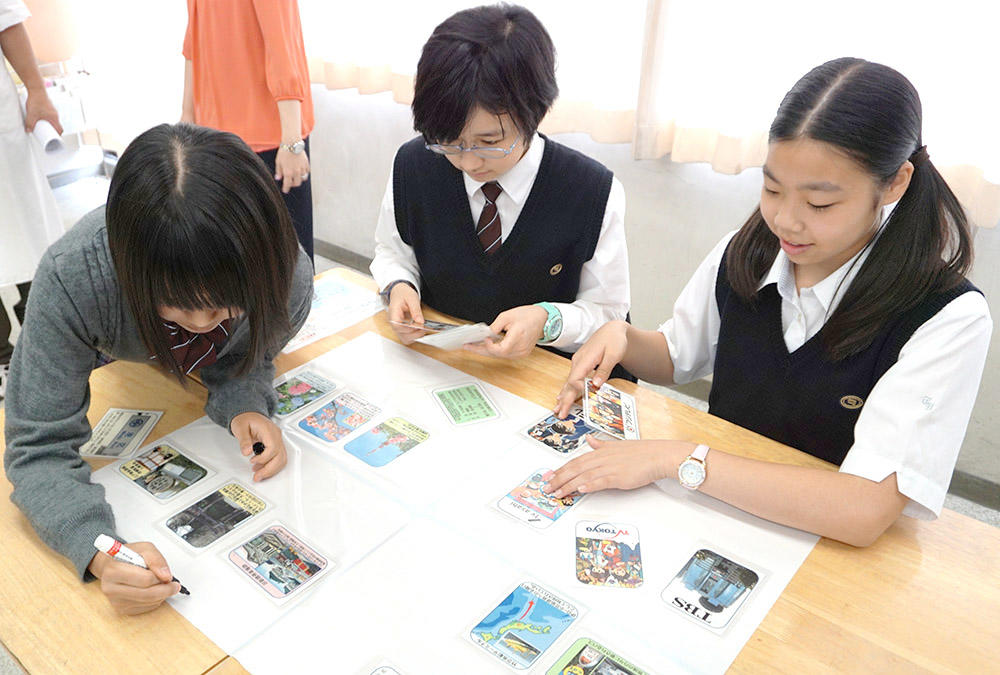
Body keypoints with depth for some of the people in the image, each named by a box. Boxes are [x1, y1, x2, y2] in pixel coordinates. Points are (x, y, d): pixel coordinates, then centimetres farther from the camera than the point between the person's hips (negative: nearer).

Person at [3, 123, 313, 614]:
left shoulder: (286, 275, -42)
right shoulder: (72, 280, -48)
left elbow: (243, 359, -20)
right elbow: (40, 449, -43)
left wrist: (244, 405, -43)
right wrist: (98, 553, -61)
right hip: (106, 357, -1)